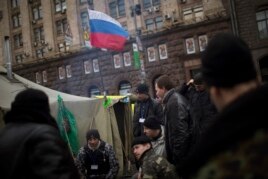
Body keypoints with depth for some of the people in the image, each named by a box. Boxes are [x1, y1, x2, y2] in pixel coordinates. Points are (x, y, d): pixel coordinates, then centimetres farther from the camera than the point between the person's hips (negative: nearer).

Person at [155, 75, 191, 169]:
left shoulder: (174, 102, -18)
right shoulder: (173, 99, 12)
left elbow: (180, 131, -23)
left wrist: (177, 155, -20)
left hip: (180, 151, -10)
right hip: (179, 149, 10)